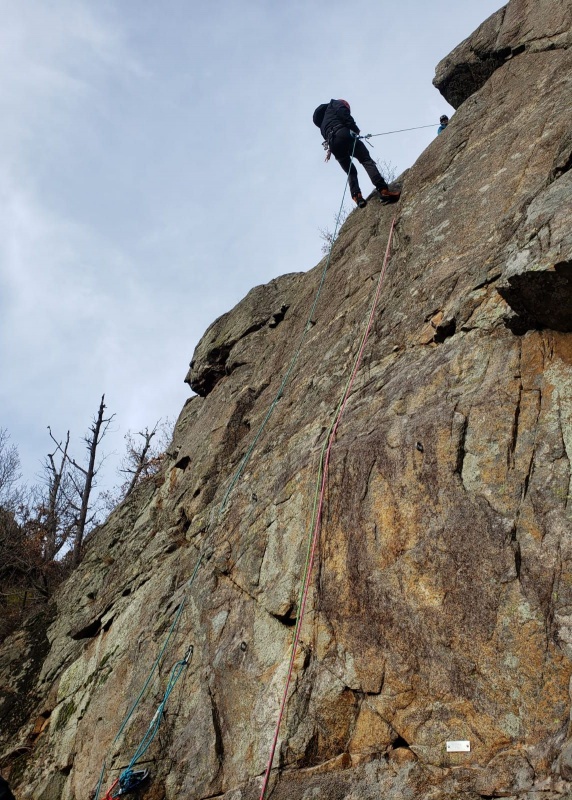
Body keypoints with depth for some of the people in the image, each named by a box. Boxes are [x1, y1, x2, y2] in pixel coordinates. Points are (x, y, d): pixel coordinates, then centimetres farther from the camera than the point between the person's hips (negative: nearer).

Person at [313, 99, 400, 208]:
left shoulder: (322, 123, 39)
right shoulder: (336, 104, 21)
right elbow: (345, 116, 1)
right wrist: (355, 129, 3)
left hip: (333, 144, 6)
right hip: (343, 135, -6)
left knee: (351, 172, 12)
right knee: (366, 160, -13)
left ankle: (357, 197, -14)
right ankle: (383, 190, -30)